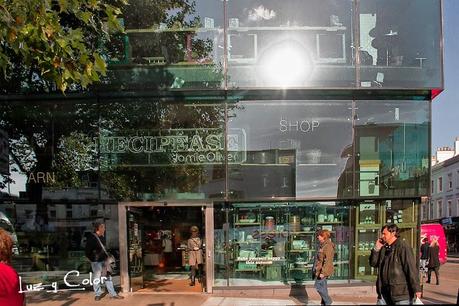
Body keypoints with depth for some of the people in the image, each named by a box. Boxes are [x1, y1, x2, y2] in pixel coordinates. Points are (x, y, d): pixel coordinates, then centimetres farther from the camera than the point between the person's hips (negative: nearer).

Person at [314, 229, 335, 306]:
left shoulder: (328, 246, -18)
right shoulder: (323, 245, 13)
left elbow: (328, 261, -23)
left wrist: (323, 272, -25)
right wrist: (317, 270, 22)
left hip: (324, 270, -10)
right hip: (320, 270, 10)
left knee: (318, 286, -6)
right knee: (323, 287, 12)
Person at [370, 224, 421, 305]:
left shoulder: (403, 247, -11)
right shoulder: (384, 248, 11)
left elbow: (411, 268, -16)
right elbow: (373, 263, 12)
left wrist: (416, 289, -19)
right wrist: (376, 249, -1)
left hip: (401, 293, -7)